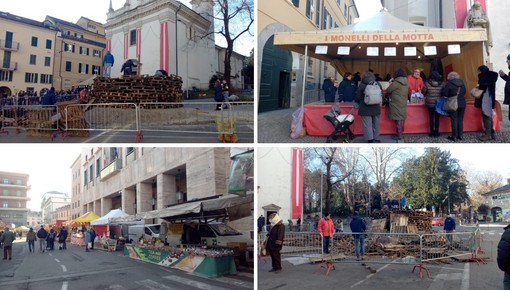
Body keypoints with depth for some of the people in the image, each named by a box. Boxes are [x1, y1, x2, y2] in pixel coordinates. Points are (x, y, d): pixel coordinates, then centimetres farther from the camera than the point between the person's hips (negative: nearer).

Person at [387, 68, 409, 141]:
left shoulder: (396, 82, -17)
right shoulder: (406, 82, 7)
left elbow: (388, 90, -10)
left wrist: (390, 85, 11)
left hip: (396, 104, -8)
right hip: (403, 103, 8)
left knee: (398, 119, -4)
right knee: (401, 119, 14)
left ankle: (399, 135, -2)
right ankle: (401, 133, 21)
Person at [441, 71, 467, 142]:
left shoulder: (449, 84, -12)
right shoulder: (462, 83, 6)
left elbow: (444, 93, -15)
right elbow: (464, 92, 16)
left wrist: (449, 95, 4)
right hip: (462, 104, 5)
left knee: (454, 120, 0)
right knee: (460, 120, 11)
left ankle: (454, 137, 2)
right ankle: (460, 135, 16)